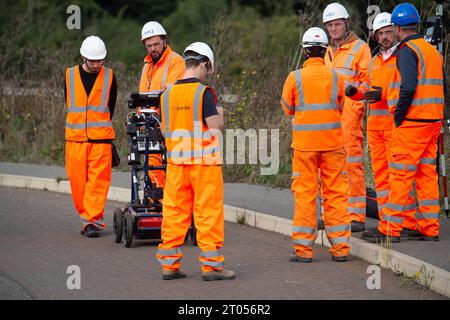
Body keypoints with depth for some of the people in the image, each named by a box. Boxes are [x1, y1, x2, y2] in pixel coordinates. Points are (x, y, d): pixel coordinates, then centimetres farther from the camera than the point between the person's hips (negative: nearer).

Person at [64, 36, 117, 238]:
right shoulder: (70, 76, 6)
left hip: (101, 138, -2)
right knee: (78, 181, 3)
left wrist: (100, 128, 9)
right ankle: (87, 217, 17)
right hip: (75, 137, 2)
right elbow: (69, 105, 13)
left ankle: (92, 221, -7)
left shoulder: (109, 77, 4)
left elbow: (109, 108, 11)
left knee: (98, 180, -8)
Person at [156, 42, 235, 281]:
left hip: (176, 161, 6)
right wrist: (219, 114, 6)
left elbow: (163, 129, 13)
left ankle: (169, 263, 12)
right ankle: (211, 265, 0)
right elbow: (215, 125, -14)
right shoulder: (203, 92, -11)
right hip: (204, 161, -5)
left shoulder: (168, 94, 7)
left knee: (175, 212, 9)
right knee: (208, 212, 0)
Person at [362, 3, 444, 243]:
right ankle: (429, 228, 11)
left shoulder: (407, 51, -11)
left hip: (412, 123, -8)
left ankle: (390, 229, -5)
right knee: (427, 173, 11)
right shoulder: (432, 50, 16)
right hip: (433, 120, 8)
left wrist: (398, 117, -13)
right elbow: (440, 87, 17)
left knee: (400, 174, -6)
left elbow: (408, 87, -23)